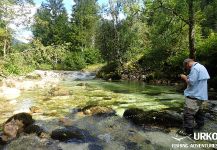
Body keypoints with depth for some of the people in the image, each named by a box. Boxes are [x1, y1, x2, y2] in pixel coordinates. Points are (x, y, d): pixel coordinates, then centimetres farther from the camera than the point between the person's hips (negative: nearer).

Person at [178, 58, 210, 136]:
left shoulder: (194, 68, -18)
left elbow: (191, 82, -22)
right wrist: (188, 77, 10)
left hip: (194, 95, -10)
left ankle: (188, 131, -1)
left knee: (188, 113, -6)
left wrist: (184, 77, -6)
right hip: (200, 94, 11)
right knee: (199, 111, 23)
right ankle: (199, 125, 38)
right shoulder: (201, 67, 15)